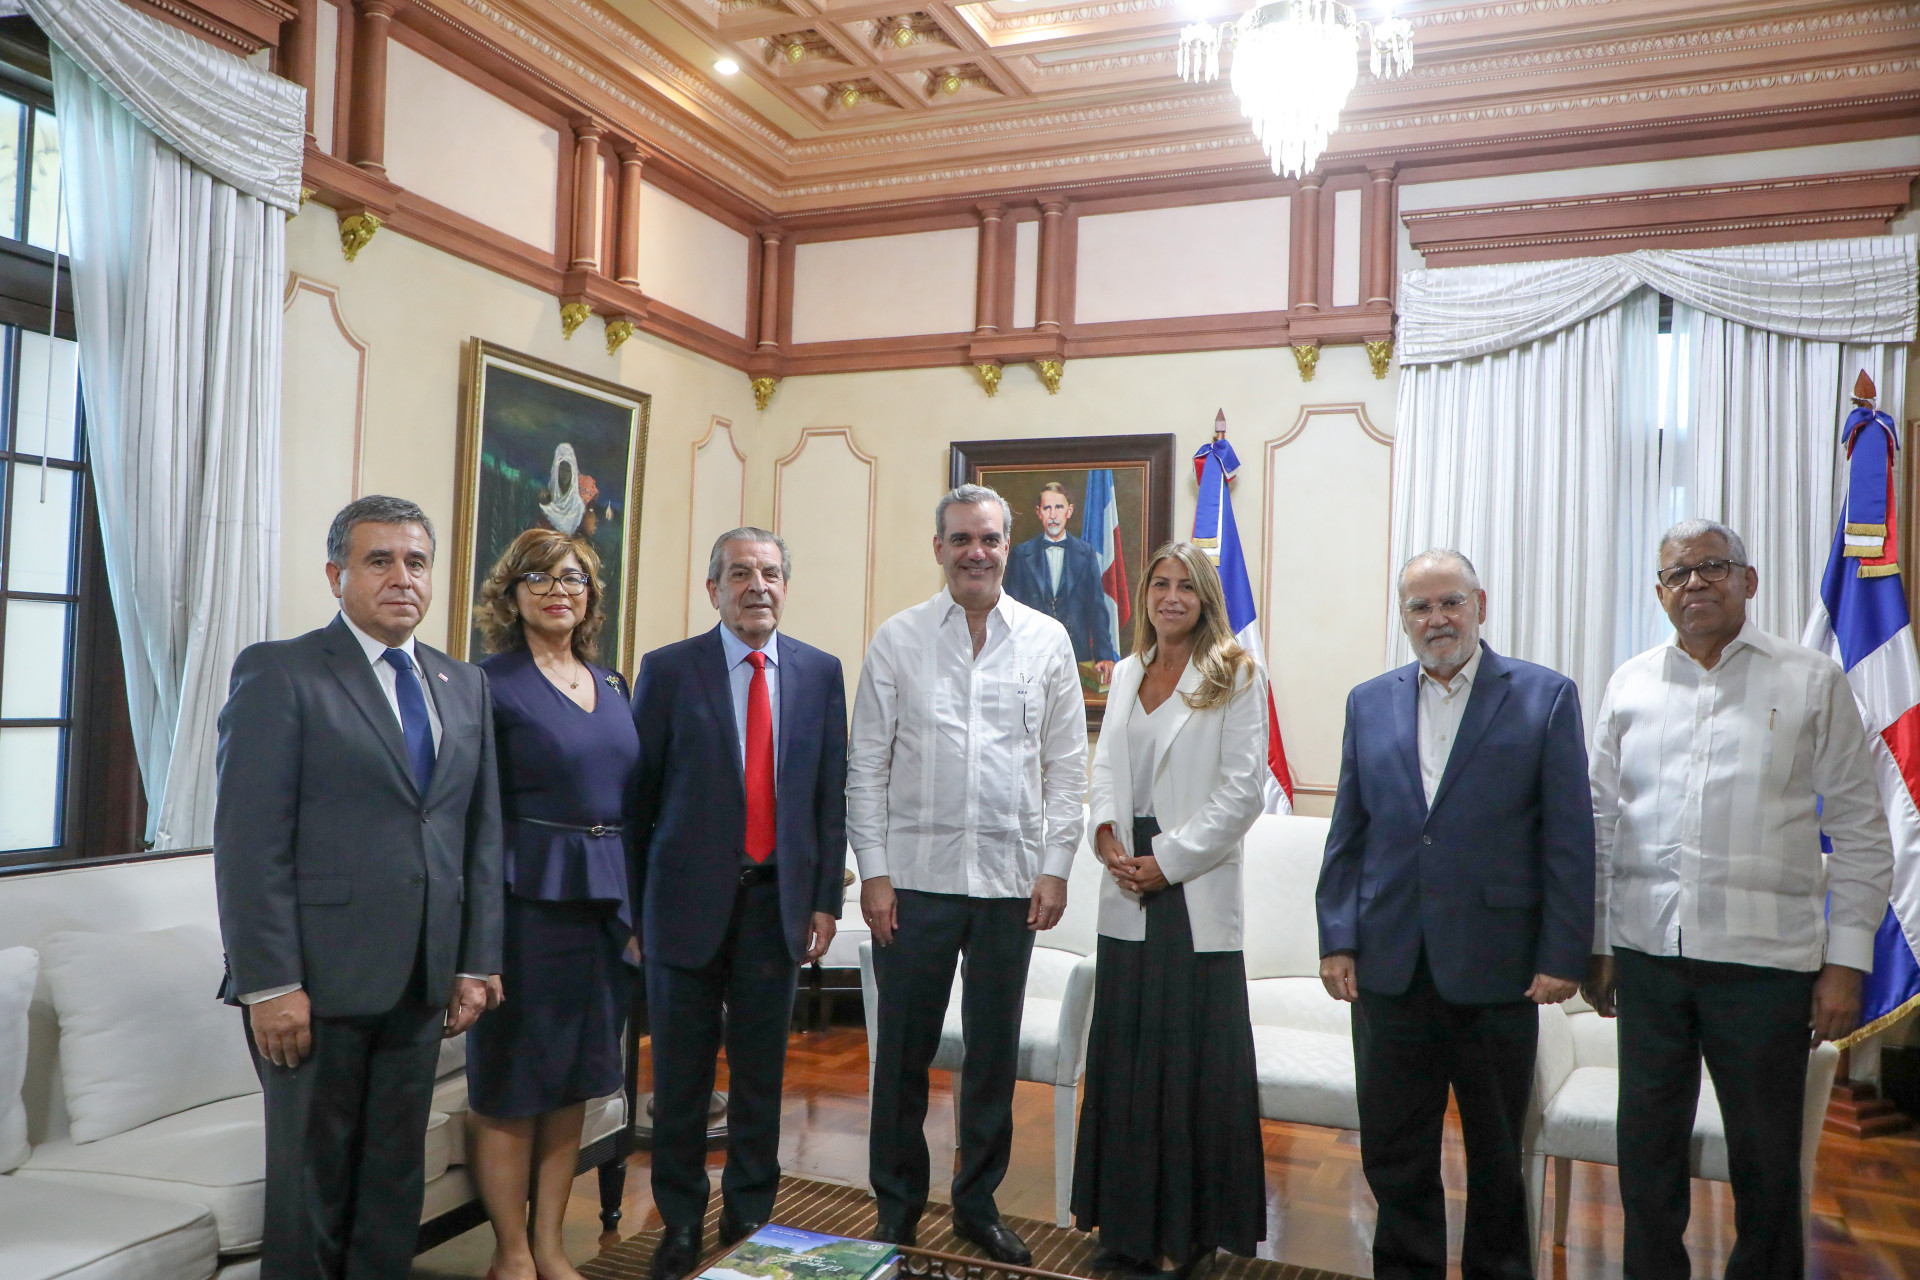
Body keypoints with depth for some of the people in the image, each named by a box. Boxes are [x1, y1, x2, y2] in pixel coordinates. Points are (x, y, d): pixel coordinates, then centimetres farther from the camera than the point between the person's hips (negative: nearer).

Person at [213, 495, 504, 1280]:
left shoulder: (466, 686, 11)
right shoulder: (279, 672, -5)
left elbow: (481, 834, 11)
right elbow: (249, 840, -11)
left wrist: (476, 963, 6)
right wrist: (271, 983, -15)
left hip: (421, 981, 5)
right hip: (317, 979, -5)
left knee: (397, 1177, 13)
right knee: (312, 1179, 7)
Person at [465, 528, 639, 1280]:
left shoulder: (611, 686, 11)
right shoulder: (492, 685, -8)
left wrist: (635, 910, 10)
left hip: (605, 900, 6)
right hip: (529, 898, -6)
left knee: (576, 1078, 13)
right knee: (511, 1084, 5)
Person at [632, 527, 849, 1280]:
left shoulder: (821, 672, 4)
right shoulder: (669, 670, -3)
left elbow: (831, 794, 5)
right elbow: (640, 792, 0)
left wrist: (825, 899, 3)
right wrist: (633, 901, 0)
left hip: (778, 900, 2)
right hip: (690, 900, -1)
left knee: (761, 1075, 12)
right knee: (681, 1076, 10)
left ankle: (749, 1218, 28)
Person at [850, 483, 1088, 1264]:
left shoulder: (1047, 641, 4)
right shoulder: (898, 640, 1)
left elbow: (1067, 766, 4)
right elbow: (867, 766, 0)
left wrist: (1055, 868, -1)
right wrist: (873, 871, -5)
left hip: (1011, 877, 1)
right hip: (917, 875, -1)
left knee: (995, 1052, 12)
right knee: (904, 1052, 8)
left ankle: (978, 1204, 29)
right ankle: (897, 1208, 25)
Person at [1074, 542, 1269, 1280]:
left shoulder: (1234, 676, -3)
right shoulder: (1126, 673, 14)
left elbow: (1244, 790, -9)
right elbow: (1105, 768, 13)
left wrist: (1168, 859, -13)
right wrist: (1108, 837, -6)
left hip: (1196, 896, -5)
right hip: (1130, 895, 5)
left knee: (1197, 1061, 1)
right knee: (1123, 1057, 9)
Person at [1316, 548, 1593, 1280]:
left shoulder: (1545, 697, -2)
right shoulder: (1369, 703, 8)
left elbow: (1569, 837, -4)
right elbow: (1347, 834, 8)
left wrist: (1563, 955, -9)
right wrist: (1337, 938, 2)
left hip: (1494, 969, -2)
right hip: (1389, 968, 3)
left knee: (1497, 1154, 14)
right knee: (1393, 1153, 12)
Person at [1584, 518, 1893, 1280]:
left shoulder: (1813, 683, 0)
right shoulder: (1630, 685, 7)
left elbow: (1861, 835, 1)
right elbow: (1601, 822, 10)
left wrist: (1846, 962, -4)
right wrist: (1597, 944, 7)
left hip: (1765, 959, -2)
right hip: (1647, 952, 2)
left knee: (1766, 1161, 10)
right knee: (1646, 1152, 12)